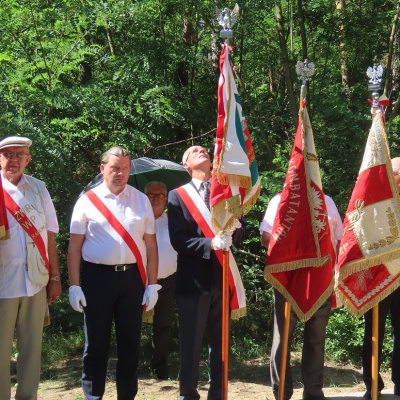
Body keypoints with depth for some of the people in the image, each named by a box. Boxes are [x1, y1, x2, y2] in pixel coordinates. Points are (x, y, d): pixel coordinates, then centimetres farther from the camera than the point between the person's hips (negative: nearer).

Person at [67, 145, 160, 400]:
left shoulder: (141, 200, 7)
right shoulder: (88, 200, 0)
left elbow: (151, 245, 7)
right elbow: (75, 246, 0)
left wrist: (152, 284, 2)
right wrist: (74, 286, -6)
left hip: (132, 277, 2)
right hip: (97, 277, -2)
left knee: (130, 342, 10)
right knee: (96, 342, 7)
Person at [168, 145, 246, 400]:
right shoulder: (178, 196, 1)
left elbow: (242, 231, 6)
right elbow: (178, 240, -9)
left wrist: (231, 233, -17)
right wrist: (210, 244, -22)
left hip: (222, 277, 3)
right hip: (194, 279, -3)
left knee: (221, 342, 11)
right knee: (191, 344, 4)